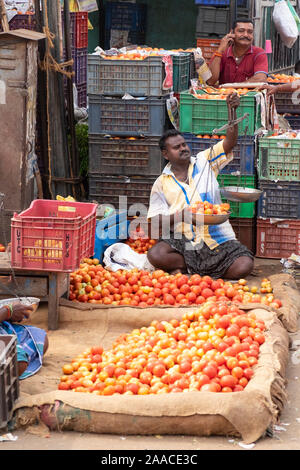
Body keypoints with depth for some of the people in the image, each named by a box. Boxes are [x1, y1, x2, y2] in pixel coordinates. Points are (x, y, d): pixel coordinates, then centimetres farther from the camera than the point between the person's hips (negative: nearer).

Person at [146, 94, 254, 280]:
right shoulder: (161, 184, 8)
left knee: (244, 266, -22)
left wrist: (232, 110, -18)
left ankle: (187, 268, -3)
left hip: (217, 238, 1)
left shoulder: (204, 162, 10)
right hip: (183, 240, -1)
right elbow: (155, 222, 2)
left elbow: (229, 143, -3)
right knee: (155, 255, -30)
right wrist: (182, 215, -17)